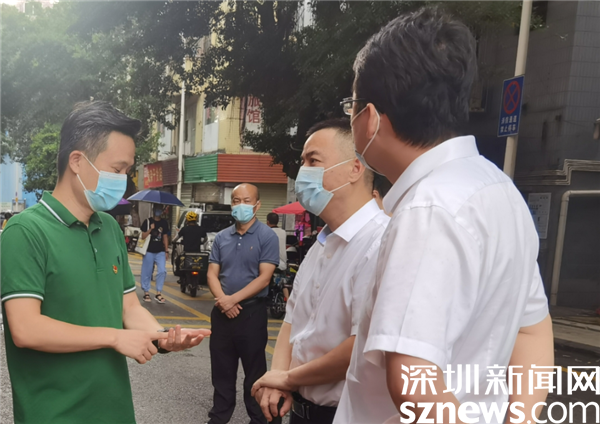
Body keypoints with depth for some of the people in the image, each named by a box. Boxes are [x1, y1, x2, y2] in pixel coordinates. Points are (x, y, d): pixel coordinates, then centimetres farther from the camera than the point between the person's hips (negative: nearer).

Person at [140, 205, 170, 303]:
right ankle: (146, 292, 17)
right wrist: (150, 229, -20)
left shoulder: (164, 222, 9)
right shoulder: (148, 221, 0)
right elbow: (143, 236, -3)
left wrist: (166, 251, 8)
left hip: (160, 252, 2)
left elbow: (165, 237, 12)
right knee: (147, 272, 4)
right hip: (149, 251, -2)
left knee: (162, 271, -8)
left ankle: (158, 293, 0)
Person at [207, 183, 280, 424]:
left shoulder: (267, 237, -8)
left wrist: (234, 299, -18)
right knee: (221, 369, 15)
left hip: (252, 312, -4)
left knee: (254, 370, 7)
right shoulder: (222, 237, 7)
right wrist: (222, 299, -13)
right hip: (222, 311, 5)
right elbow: (212, 273, 5)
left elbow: (264, 278, -14)